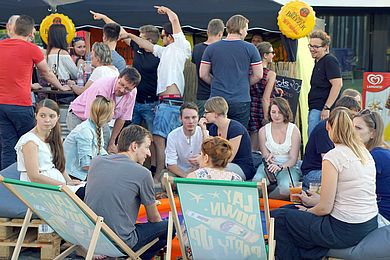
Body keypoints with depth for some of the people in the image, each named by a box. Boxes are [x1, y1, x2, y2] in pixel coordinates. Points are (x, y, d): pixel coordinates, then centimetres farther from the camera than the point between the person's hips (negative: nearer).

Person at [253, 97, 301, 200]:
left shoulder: (294, 130, -1)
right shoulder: (263, 131, 5)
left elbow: (293, 159, -6)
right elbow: (265, 156, 6)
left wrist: (280, 167, -26)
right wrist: (268, 158, -20)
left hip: (289, 167, -1)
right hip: (269, 166, 1)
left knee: (286, 187, -35)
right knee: (257, 182, -35)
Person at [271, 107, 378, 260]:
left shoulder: (333, 156, -16)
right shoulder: (365, 153, 7)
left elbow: (325, 208, -14)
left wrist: (307, 211, 7)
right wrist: (316, 200, 17)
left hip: (346, 230, -8)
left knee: (277, 217, 5)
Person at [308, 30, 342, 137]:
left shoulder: (330, 61, -11)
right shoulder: (318, 62, 20)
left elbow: (337, 84, -20)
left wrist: (326, 108, -22)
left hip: (321, 111, -10)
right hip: (315, 110, 10)